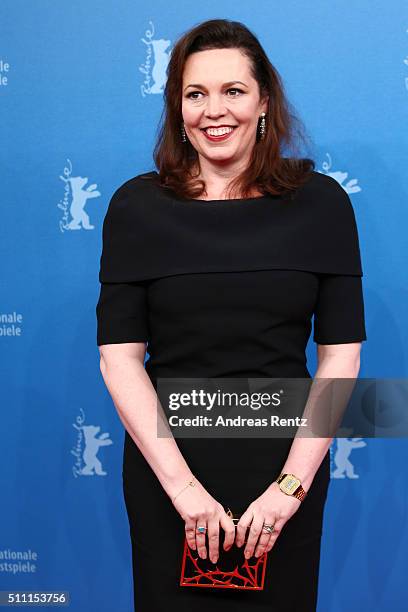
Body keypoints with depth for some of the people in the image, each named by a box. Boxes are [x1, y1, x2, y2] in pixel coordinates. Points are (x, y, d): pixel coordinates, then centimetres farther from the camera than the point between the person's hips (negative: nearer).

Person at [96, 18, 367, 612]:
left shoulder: (321, 202, -5)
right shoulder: (137, 205, -5)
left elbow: (341, 355, -6)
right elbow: (119, 356, -8)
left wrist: (292, 484, -12)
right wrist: (182, 484, -14)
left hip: (286, 460, 0)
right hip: (166, 460, 0)